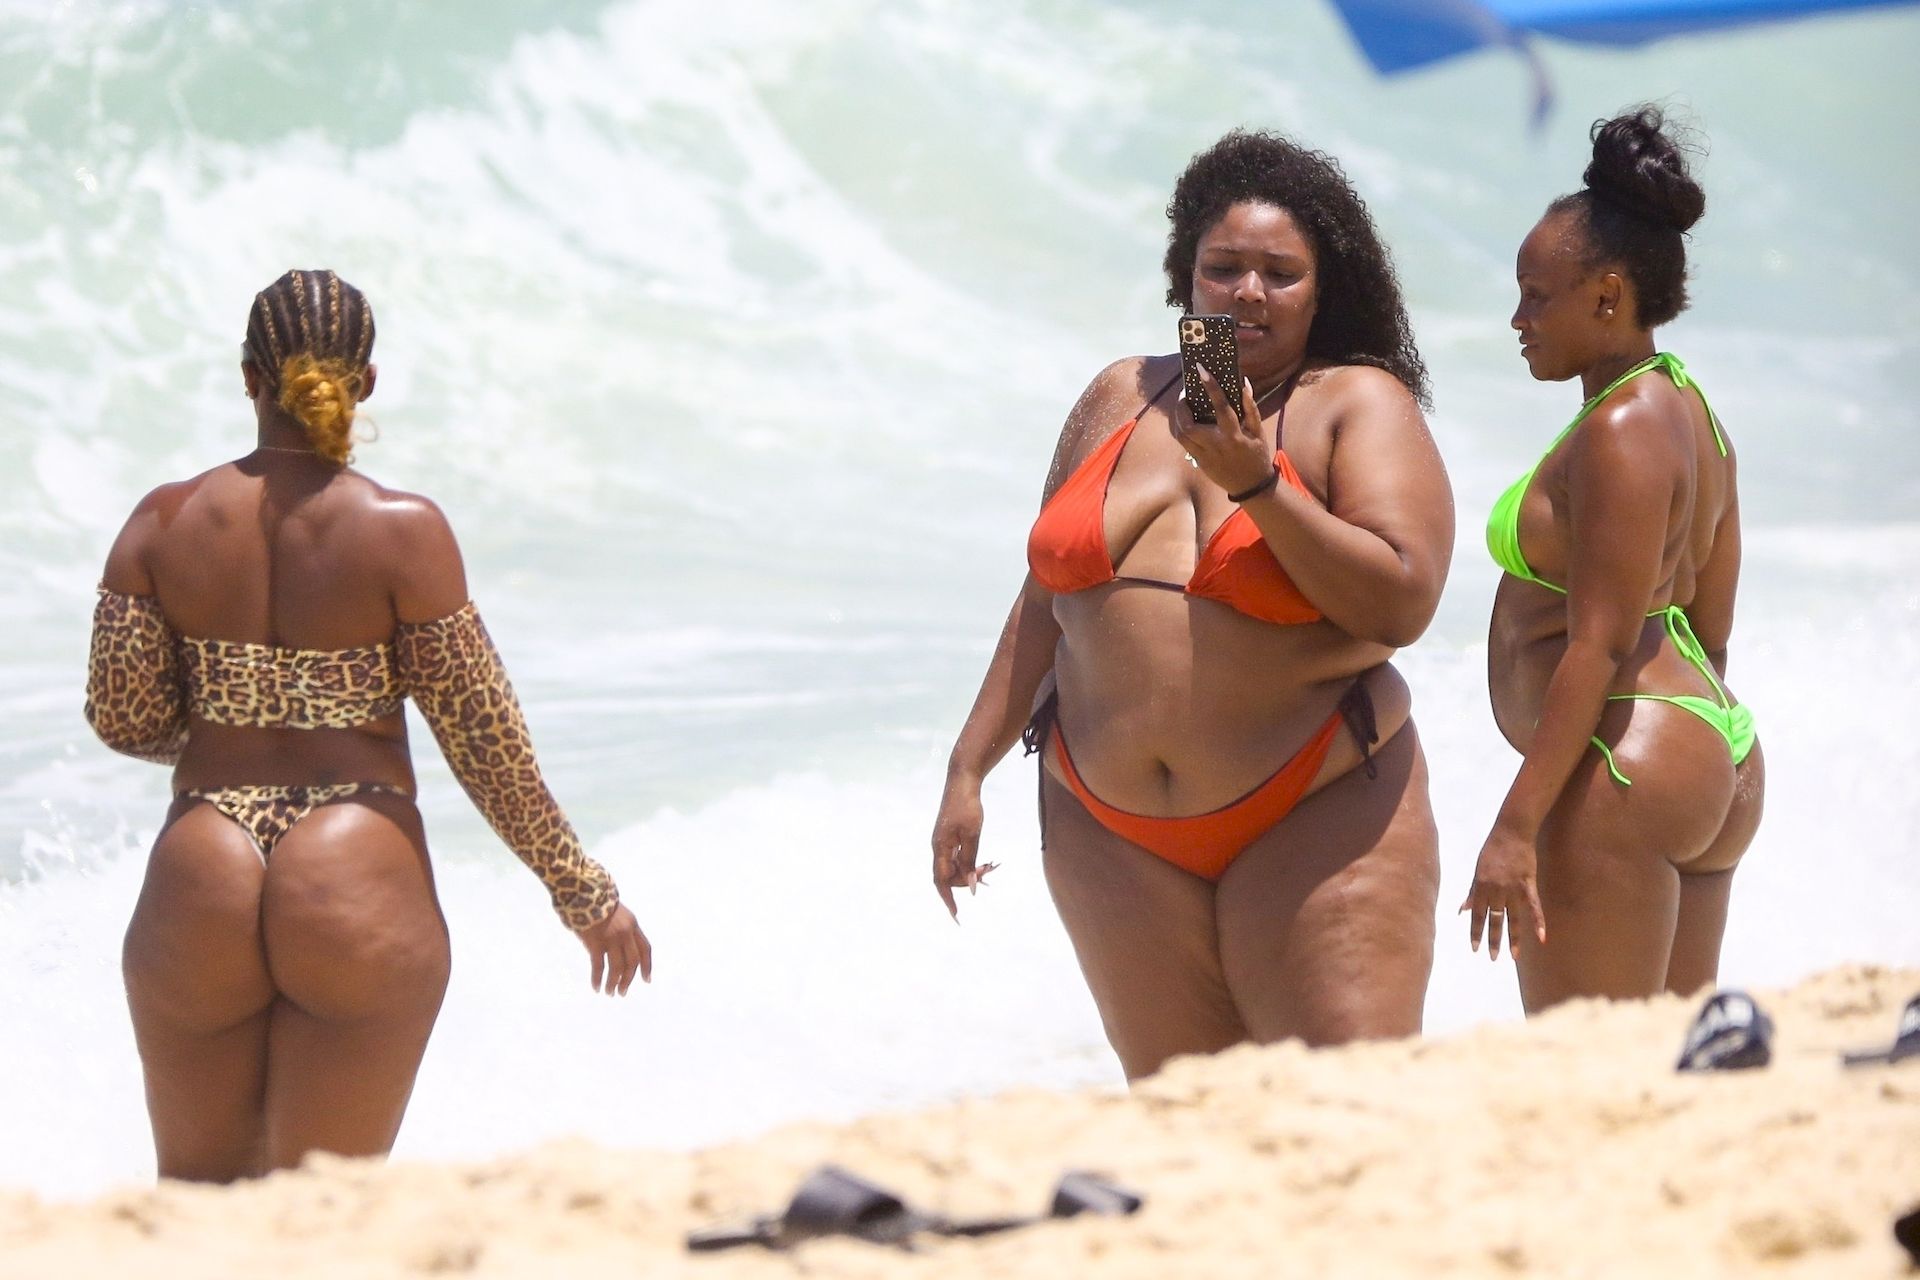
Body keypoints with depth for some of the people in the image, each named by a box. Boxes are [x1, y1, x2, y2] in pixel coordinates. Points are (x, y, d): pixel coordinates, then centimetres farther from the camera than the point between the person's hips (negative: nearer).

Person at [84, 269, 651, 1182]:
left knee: (199, 1195, 18)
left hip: (199, 894, 2)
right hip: (361, 898, -2)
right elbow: (484, 739, -5)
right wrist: (584, 893, 4)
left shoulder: (164, 524, 1)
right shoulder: (403, 530, -7)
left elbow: (123, 720, 2)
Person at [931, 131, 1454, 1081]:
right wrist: (970, 768, 18)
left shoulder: (1358, 406, -1)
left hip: (1314, 817, -4)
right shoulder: (1119, 400, 14)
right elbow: (1046, 598, 20)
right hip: (1117, 838, 4)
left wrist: (1258, 483, -20)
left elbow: (1401, 603, -14)